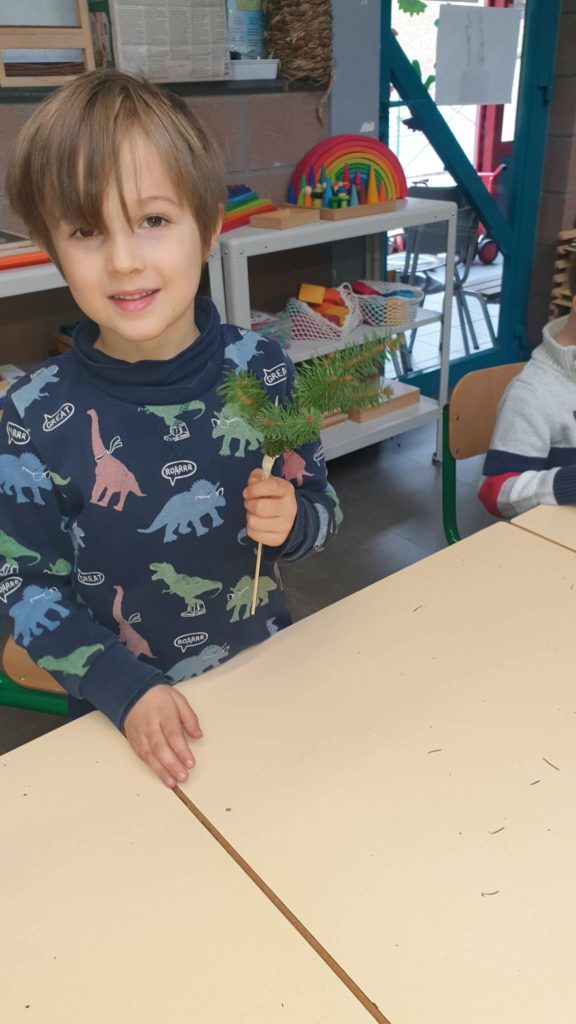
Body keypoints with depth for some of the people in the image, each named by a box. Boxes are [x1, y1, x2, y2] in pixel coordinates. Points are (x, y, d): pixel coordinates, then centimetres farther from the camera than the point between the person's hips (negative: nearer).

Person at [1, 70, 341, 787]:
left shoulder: (260, 370, -14)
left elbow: (321, 507, -2)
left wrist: (290, 521, -24)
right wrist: (123, 690, -21)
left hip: (266, 668, 2)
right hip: (126, 711, -1)